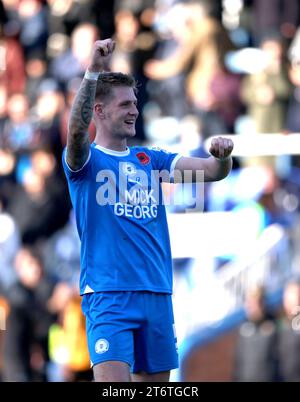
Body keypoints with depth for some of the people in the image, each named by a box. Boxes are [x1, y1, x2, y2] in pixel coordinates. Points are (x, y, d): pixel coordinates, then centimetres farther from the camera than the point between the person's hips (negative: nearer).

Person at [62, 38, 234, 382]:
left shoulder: (150, 160, 16)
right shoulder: (85, 160, 1)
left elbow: (211, 171, 8)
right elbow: (76, 131, -22)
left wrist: (222, 158, -17)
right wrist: (93, 72, -35)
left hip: (157, 293, 6)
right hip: (108, 294, -6)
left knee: (155, 380, 8)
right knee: (112, 380, -18)